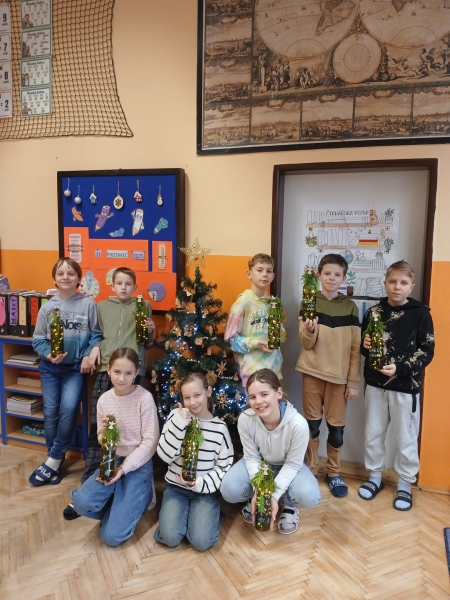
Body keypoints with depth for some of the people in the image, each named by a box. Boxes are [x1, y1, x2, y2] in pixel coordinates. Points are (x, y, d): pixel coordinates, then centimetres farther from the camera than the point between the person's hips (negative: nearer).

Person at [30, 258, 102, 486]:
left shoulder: (88, 304, -6)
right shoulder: (47, 307, 0)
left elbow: (96, 335, -3)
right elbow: (38, 340, 2)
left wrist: (88, 355, -15)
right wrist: (48, 354, -15)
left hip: (76, 367, -2)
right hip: (50, 367, 3)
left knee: (69, 408, -16)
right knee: (51, 413, 5)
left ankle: (53, 461, 3)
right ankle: (56, 460, 24)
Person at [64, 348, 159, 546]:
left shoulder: (144, 398, -15)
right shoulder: (104, 399, -1)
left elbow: (150, 442, -13)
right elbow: (102, 440, 9)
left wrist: (124, 468, -17)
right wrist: (104, 433, -15)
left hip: (138, 465, -4)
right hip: (112, 461, 4)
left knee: (112, 536, -13)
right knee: (83, 503, -26)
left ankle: (138, 496, 14)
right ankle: (119, 504, 7)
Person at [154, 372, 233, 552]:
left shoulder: (220, 427, -6)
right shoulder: (176, 416, -6)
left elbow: (224, 466, -3)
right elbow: (165, 455, -14)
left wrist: (200, 483, -17)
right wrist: (179, 423, -24)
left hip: (206, 489, -1)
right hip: (176, 487, 1)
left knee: (201, 541, -17)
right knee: (170, 537, -17)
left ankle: (210, 513, 12)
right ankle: (181, 512, 12)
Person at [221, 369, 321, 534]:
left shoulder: (298, 424, -35)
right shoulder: (245, 419, -29)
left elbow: (292, 464, -21)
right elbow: (252, 457, -15)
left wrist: (274, 494, -29)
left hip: (288, 466, -1)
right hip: (259, 463, 2)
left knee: (309, 496, -31)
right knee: (229, 490, -23)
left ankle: (289, 504, 6)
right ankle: (253, 498, 12)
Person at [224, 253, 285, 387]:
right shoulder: (243, 301, -10)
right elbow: (231, 338, -10)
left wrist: (279, 334, -5)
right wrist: (255, 344, -21)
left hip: (273, 366, 6)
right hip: (252, 369, -6)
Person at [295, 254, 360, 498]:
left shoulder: (350, 307, 1)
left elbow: (355, 347, 1)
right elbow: (306, 344, -4)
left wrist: (354, 381, -2)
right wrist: (309, 330, -27)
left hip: (340, 375, 1)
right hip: (312, 372, 0)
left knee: (336, 426, 6)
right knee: (312, 423, 8)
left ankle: (334, 473, 25)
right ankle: (311, 468, 26)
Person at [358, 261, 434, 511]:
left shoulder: (420, 313, -6)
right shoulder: (374, 311, 4)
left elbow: (427, 351, -9)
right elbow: (363, 345, 11)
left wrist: (400, 368, -20)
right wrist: (365, 345, -12)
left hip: (406, 386, -3)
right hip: (376, 383, 3)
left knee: (406, 438, 9)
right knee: (373, 434, 14)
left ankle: (405, 484, 28)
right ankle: (375, 477, 32)